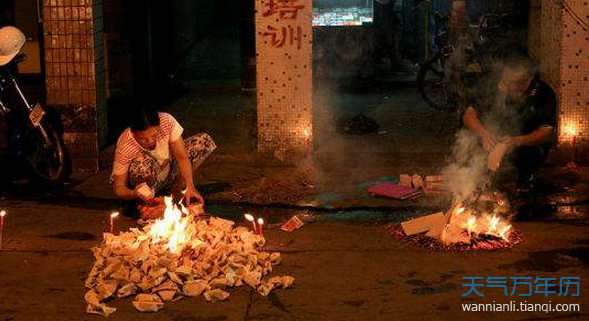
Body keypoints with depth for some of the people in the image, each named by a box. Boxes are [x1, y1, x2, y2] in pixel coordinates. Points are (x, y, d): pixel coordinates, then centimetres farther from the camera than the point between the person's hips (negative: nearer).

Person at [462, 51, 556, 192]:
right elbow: (469, 114, -17)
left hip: (529, 142, -2)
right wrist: (483, 133, -40)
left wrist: (518, 141, -43)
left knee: (527, 154, -34)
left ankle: (527, 174, 2)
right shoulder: (490, 87, -15)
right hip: (493, 139, 2)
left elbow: (547, 131, -24)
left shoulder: (544, 93, -19)